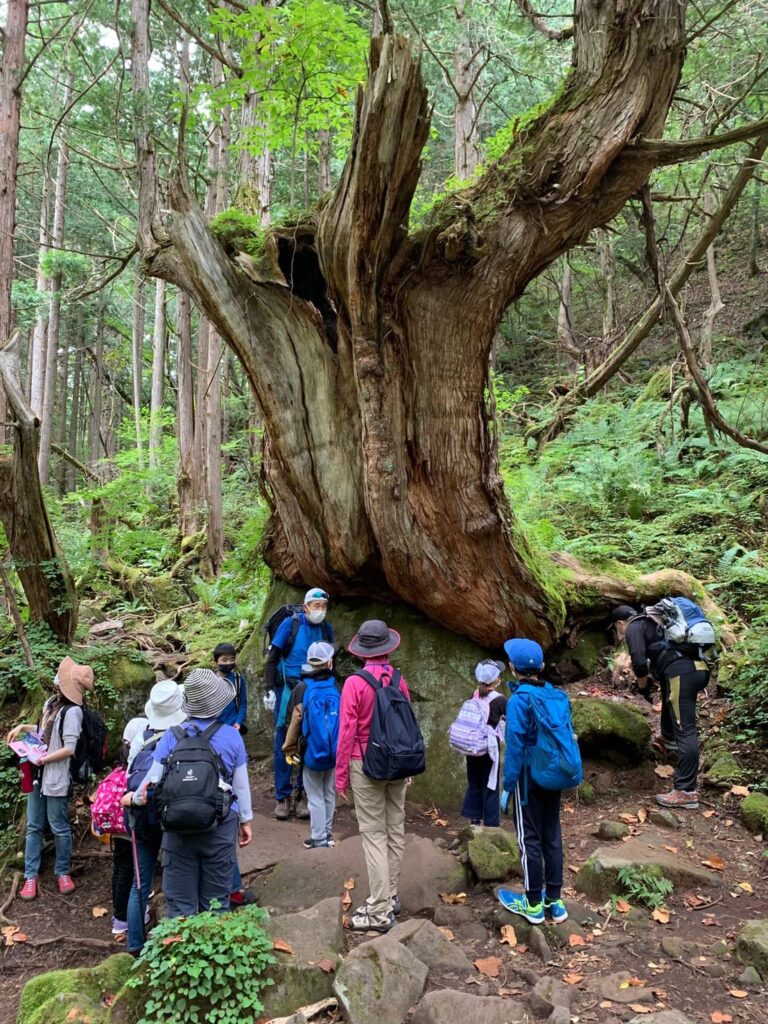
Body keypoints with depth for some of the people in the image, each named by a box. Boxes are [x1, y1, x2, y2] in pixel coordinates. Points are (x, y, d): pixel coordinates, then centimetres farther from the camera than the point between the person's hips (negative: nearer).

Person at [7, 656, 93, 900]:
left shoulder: (72, 711, -18)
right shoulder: (51, 702, 6)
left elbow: (69, 749, -21)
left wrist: (40, 760, -16)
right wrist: (23, 727, 11)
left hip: (56, 779, -7)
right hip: (37, 775, 8)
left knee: (59, 828, 6)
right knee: (34, 827, 12)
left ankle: (63, 873, 22)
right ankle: (30, 876, 22)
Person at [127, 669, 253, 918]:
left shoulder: (171, 736, -7)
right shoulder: (231, 736, -6)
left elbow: (153, 779, -5)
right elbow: (241, 785, 0)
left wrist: (134, 798, 15)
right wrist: (246, 820, 13)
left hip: (178, 827, 0)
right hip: (220, 827, 0)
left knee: (180, 902, 11)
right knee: (216, 901, 13)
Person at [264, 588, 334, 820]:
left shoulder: (326, 629, 3)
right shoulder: (290, 624, -8)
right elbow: (272, 659, -4)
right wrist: (268, 689, -9)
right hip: (287, 690, -3)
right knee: (283, 744, 1)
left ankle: (301, 795, 18)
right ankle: (282, 797, 11)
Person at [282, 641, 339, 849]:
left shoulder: (302, 689, -11)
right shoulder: (335, 688, -5)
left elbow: (294, 722, -8)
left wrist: (289, 749, 3)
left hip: (312, 752, -3)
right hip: (334, 752, 3)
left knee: (315, 796, 5)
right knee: (329, 794, 16)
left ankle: (319, 838, 8)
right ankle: (327, 833, 26)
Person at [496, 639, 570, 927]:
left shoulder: (518, 700, -19)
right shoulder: (556, 695, -2)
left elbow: (515, 747, -19)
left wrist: (507, 786, -11)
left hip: (528, 776, -6)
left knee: (529, 839, 7)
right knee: (552, 835, 15)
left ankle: (533, 904, 19)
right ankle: (554, 900, 26)